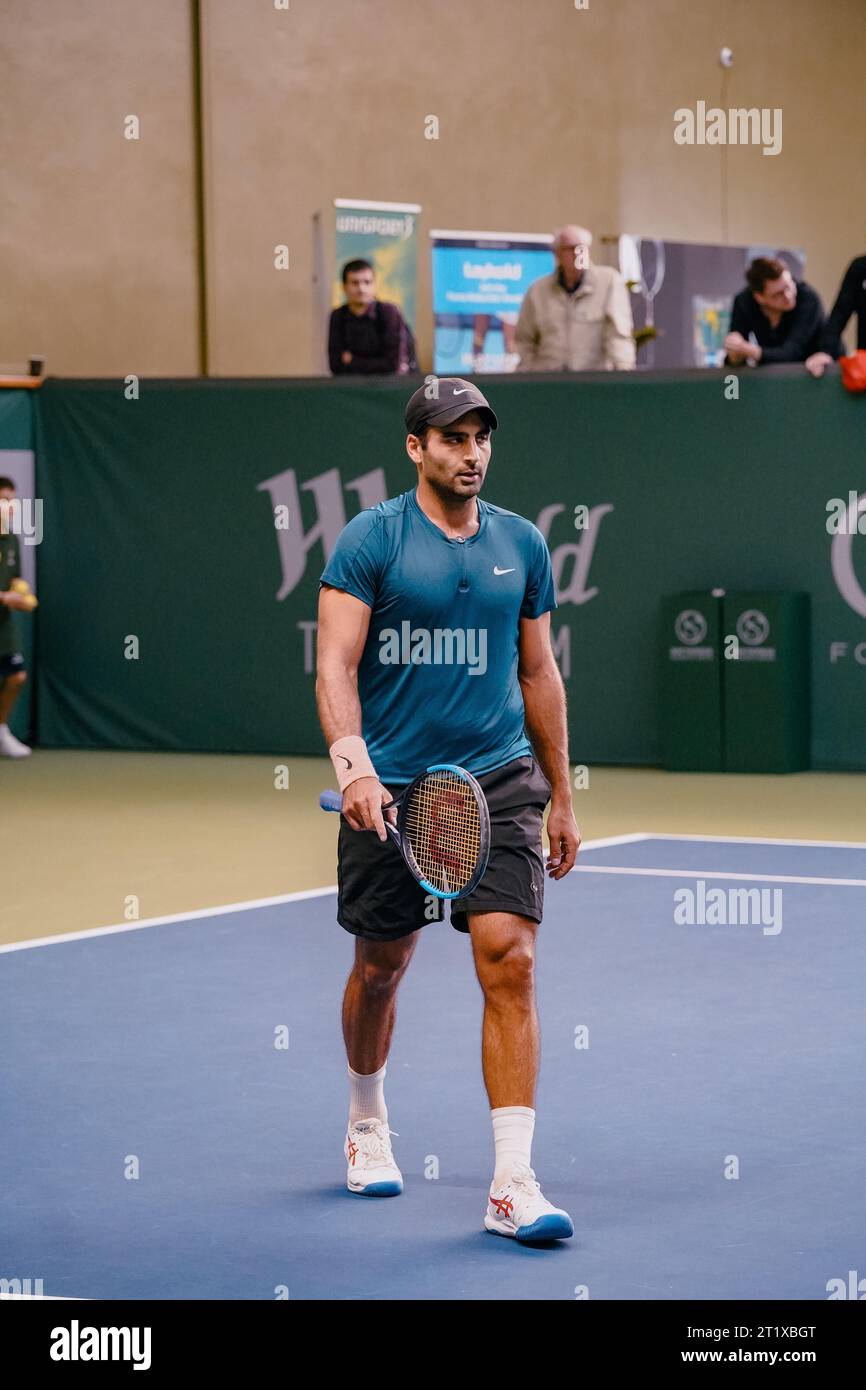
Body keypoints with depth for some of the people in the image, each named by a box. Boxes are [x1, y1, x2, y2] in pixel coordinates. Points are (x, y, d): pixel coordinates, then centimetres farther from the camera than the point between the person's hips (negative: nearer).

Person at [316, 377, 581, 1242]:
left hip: (499, 781, 2)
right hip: (390, 787, -2)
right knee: (381, 965, 12)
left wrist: (560, 798, 16)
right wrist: (352, 762, -28)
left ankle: (513, 1185, -13)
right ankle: (366, 1121, 41)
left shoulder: (521, 544, 8)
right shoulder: (370, 538, -4)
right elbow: (335, 663, -11)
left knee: (510, 961, -12)